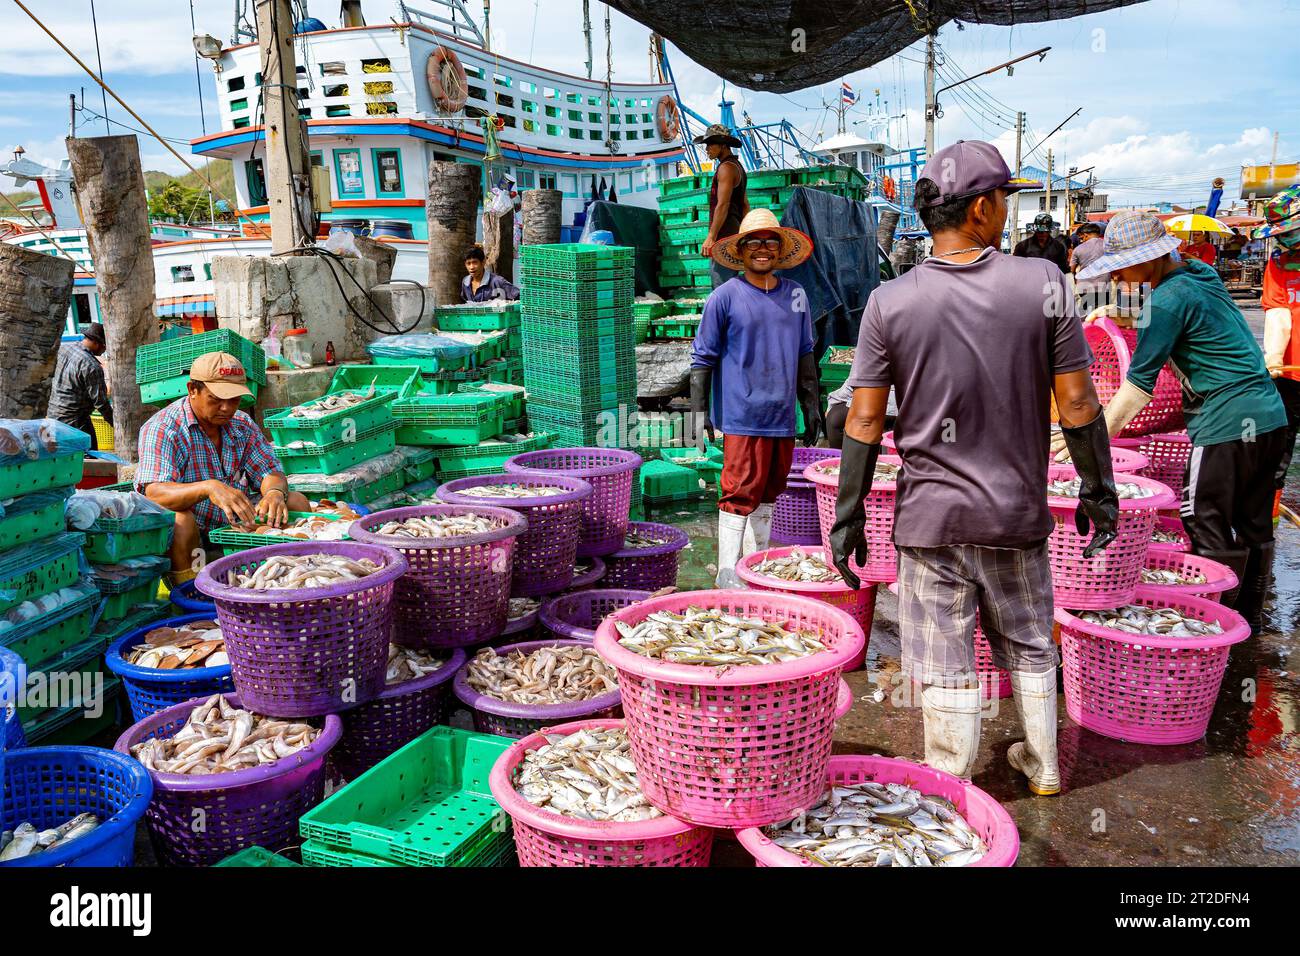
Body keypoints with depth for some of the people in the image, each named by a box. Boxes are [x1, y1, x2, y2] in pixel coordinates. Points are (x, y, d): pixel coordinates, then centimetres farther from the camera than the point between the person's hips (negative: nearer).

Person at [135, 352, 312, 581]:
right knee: (178, 518, -37)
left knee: (296, 502, -8)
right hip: (190, 536, -5)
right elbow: (153, 493, -27)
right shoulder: (162, 429, -14)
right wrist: (209, 488, -45)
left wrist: (275, 492, -25)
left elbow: (270, 471, 1)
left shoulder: (243, 425, 5)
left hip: (236, 525, 6)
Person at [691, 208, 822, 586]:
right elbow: (702, 358, -2)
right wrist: (699, 410, -7)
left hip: (783, 415, 6)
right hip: (742, 415, -5)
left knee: (768, 492, 14)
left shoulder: (796, 294, 11)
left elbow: (805, 354, 19)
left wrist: (811, 406, 18)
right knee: (740, 493, -6)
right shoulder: (726, 296, -4)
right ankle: (727, 571, 3)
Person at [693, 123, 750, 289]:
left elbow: (723, 205, -19)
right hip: (734, 234, 11)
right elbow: (745, 205, 24)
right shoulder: (737, 166, 22)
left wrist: (711, 237, -20)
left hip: (724, 237, -11)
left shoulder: (726, 167, -10)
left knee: (721, 285, -13)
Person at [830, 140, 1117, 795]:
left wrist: (848, 515, 0)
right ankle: (1042, 765, 42)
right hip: (1018, 511, 2)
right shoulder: (1043, 283, -7)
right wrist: (1099, 490, 8)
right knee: (1030, 647, 23)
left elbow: (864, 420, -8)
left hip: (930, 518, -2)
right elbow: (1077, 405, -4)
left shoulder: (890, 302, -9)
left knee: (946, 669, 8)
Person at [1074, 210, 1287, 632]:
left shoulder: (1168, 300, -15)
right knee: (1253, 526, 17)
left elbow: (1139, 384, -16)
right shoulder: (1199, 272, 11)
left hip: (1228, 423, -10)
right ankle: (1249, 616, 29)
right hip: (1269, 414, 10)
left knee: (1208, 530, 0)